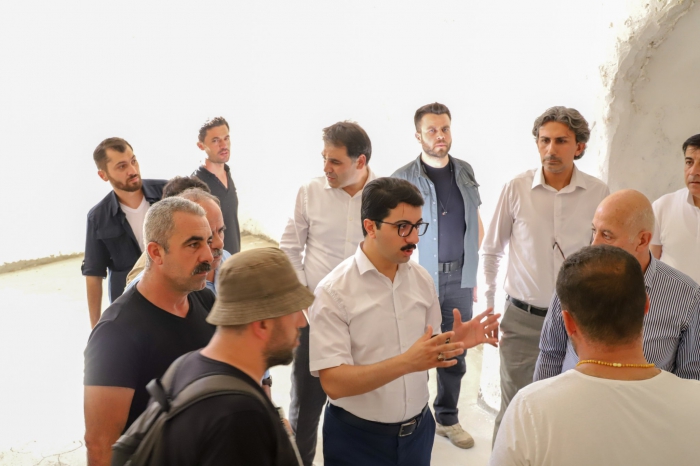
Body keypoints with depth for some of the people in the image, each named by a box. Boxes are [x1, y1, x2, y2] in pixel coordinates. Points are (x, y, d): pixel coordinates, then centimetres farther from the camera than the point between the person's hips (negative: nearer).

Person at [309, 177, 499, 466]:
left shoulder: (422, 279, -1)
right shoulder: (334, 291, -17)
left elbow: (427, 353, 9)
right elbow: (334, 382, -22)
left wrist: (454, 342, -11)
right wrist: (407, 362, -31)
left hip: (417, 430, 5)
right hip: (358, 439, -4)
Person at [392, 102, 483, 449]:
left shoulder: (465, 172, 7)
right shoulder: (403, 178, -7)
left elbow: (477, 226, 14)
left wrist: (471, 272, 10)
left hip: (459, 279, 4)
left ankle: (447, 419, 28)